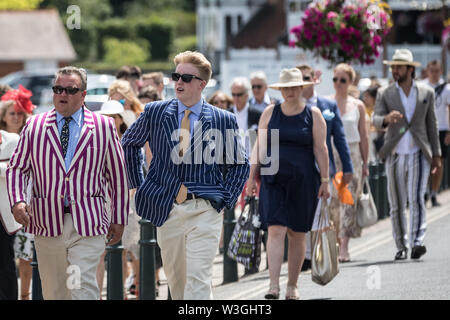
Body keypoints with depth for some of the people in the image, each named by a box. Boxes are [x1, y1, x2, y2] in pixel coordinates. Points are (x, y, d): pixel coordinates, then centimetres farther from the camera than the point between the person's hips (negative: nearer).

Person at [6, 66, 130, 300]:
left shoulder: (104, 127, 6)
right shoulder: (34, 126, 9)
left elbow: (117, 175, 10)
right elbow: (17, 168, 9)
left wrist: (119, 219, 8)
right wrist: (17, 201, -10)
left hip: (88, 223, -2)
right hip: (47, 223, 2)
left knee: (83, 287, -15)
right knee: (53, 290, 7)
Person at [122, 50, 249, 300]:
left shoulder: (224, 120, 0)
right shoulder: (155, 113, 4)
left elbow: (240, 164, 12)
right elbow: (128, 144, 20)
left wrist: (226, 200, 2)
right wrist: (138, 184, 12)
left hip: (204, 211, -3)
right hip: (166, 209, 3)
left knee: (198, 281, -13)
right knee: (175, 277, 12)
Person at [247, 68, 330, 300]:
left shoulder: (313, 115, 3)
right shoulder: (270, 113, 7)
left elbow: (320, 149, 1)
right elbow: (259, 147, 8)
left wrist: (324, 180, -3)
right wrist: (252, 176, 3)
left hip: (303, 181, 0)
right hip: (274, 180, 0)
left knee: (297, 234, 5)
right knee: (276, 230, -12)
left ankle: (292, 286, 16)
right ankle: (274, 285, -17)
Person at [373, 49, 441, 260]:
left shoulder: (426, 93, 7)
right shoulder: (385, 94, 4)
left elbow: (431, 125, 12)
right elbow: (376, 120, -9)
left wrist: (436, 154, 10)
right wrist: (387, 118, -33)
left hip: (418, 155, -1)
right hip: (395, 156, 1)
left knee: (416, 198, -17)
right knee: (396, 205, 4)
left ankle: (417, 242, -22)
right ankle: (401, 247, 13)